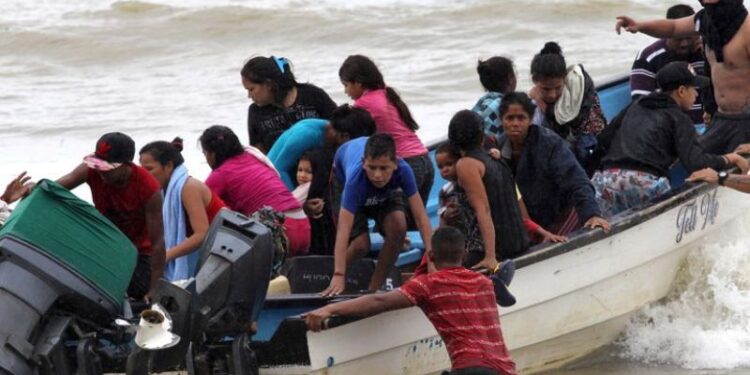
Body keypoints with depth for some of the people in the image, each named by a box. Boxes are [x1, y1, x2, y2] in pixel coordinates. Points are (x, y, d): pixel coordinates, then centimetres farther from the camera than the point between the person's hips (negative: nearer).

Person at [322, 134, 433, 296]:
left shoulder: (403, 170, -39)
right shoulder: (355, 178, -46)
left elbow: (420, 216, -36)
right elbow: (344, 228, -49)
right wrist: (338, 276, -56)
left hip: (386, 191, 2)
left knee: (398, 226, -23)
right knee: (360, 243, -20)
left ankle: (374, 288, -7)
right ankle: (333, 289, 7)